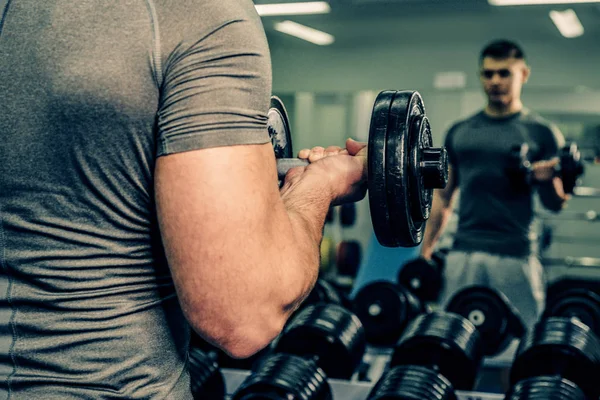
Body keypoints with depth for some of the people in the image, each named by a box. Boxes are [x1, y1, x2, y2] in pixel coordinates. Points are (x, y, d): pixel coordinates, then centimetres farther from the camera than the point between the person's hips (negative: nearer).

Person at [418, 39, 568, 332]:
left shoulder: (541, 133, 3)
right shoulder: (460, 132, 13)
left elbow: (556, 205, 2)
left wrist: (547, 179, -19)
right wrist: (426, 251, 9)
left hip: (515, 255, -3)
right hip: (463, 254, 3)